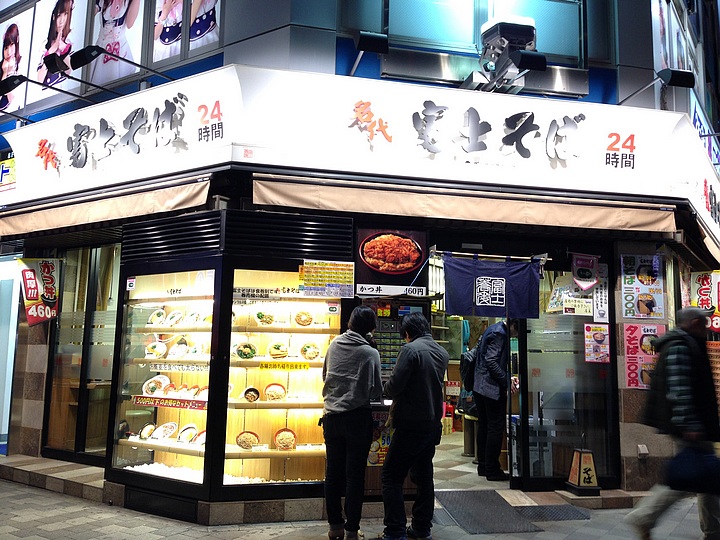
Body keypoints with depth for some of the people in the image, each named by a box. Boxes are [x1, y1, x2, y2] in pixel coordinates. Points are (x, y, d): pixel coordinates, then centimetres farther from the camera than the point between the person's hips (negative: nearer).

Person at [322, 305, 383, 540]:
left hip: (332, 415, 4)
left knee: (333, 472, 13)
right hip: (357, 417, -4)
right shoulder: (370, 353, -12)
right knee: (355, 475, 5)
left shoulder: (334, 344, 1)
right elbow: (376, 392, -7)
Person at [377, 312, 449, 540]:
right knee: (423, 476, 18)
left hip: (411, 425, -8)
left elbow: (393, 388, -20)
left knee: (391, 477, 1)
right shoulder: (442, 353, 8)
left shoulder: (410, 350, -16)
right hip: (433, 424, 8)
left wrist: (386, 387, 2)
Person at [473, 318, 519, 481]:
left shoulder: (494, 330, 15)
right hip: (493, 388, -10)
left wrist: (507, 378, 13)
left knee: (484, 426, 14)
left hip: (480, 387, 10)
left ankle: (483, 466, 23)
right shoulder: (499, 334, -15)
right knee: (496, 428, -2)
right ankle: (492, 470, 4)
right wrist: (507, 381, -14)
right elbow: (491, 361, -22)